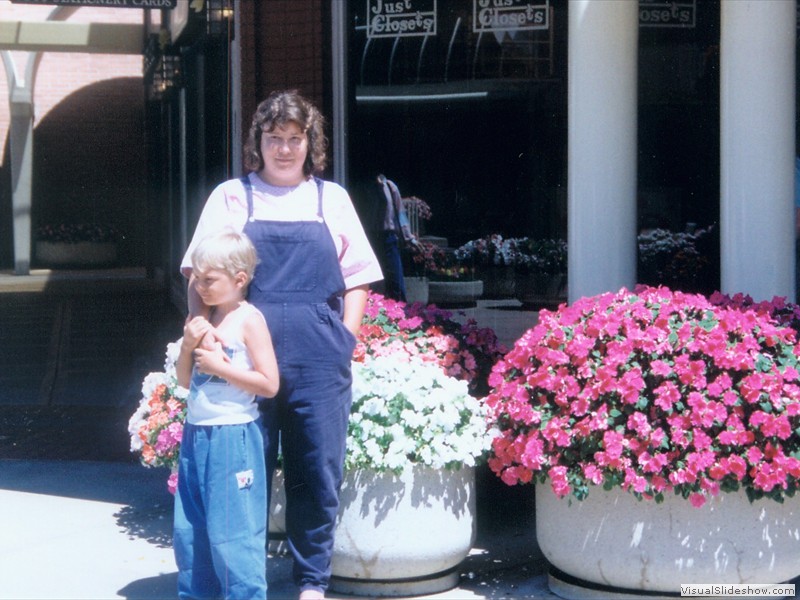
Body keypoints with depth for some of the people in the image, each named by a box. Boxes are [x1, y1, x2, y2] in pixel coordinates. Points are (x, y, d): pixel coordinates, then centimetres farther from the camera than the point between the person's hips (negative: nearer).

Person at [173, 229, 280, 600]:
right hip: (196, 434, 7)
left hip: (233, 437, -7)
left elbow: (269, 385, -14)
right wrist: (188, 345, -2)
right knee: (189, 530, 13)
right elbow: (185, 380, 15)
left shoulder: (249, 320, -9)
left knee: (231, 533, -4)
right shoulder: (204, 320, 11)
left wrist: (219, 366, -14)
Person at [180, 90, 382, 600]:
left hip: (319, 363, 1)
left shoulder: (332, 198, 13)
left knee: (318, 475, 5)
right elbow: (200, 275, 7)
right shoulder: (231, 197, 9)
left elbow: (357, 276, 13)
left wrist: (346, 339, 3)